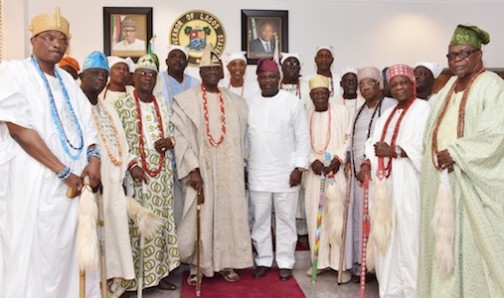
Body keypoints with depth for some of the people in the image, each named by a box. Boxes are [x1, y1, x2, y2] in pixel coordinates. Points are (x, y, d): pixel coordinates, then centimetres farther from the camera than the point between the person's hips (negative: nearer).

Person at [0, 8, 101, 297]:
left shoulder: (67, 80, 14)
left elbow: (86, 121, 11)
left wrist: (93, 157, -9)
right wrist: (64, 172, -16)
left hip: (75, 181, 6)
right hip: (37, 181, -6)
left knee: (71, 249, 12)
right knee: (36, 253, 2)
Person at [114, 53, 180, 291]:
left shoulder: (162, 104, 12)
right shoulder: (122, 105, -4)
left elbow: (171, 133, 19)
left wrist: (169, 141, -3)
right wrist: (131, 165, -20)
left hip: (162, 172, 5)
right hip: (137, 171, -5)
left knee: (161, 220, 8)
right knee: (138, 223, -5)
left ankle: (159, 271, 19)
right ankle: (135, 277, 8)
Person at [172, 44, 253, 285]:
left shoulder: (235, 102, 9)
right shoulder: (186, 100, -3)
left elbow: (243, 136, 12)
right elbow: (181, 136, -8)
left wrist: (244, 168, 9)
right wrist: (192, 169, -16)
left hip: (229, 171, 3)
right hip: (201, 170, -3)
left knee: (229, 214, 8)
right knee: (200, 217, 2)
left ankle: (227, 263, 23)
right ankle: (197, 267, 18)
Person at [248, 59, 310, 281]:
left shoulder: (293, 102, -3)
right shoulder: (249, 104, 6)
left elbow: (303, 137, -4)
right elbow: (244, 137, 9)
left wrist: (299, 167, -9)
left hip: (286, 172, -2)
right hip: (258, 173, 3)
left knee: (285, 219, 6)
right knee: (260, 218, 10)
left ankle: (285, 262, 20)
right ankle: (263, 260, 25)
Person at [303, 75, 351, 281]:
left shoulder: (340, 111, 3)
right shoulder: (306, 115, 9)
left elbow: (348, 139, 0)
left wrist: (338, 159, -12)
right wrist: (312, 160, -10)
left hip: (337, 171, -3)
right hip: (314, 171, 3)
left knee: (337, 216, -5)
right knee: (315, 216, 5)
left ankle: (341, 263, 5)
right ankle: (321, 261, 16)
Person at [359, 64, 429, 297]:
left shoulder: (424, 109, -1)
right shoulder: (387, 114, 22)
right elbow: (375, 144, 14)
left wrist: (394, 150, -17)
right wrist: (367, 163, -3)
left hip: (408, 181, -7)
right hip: (384, 180, 7)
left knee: (408, 234, -6)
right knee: (385, 234, 8)